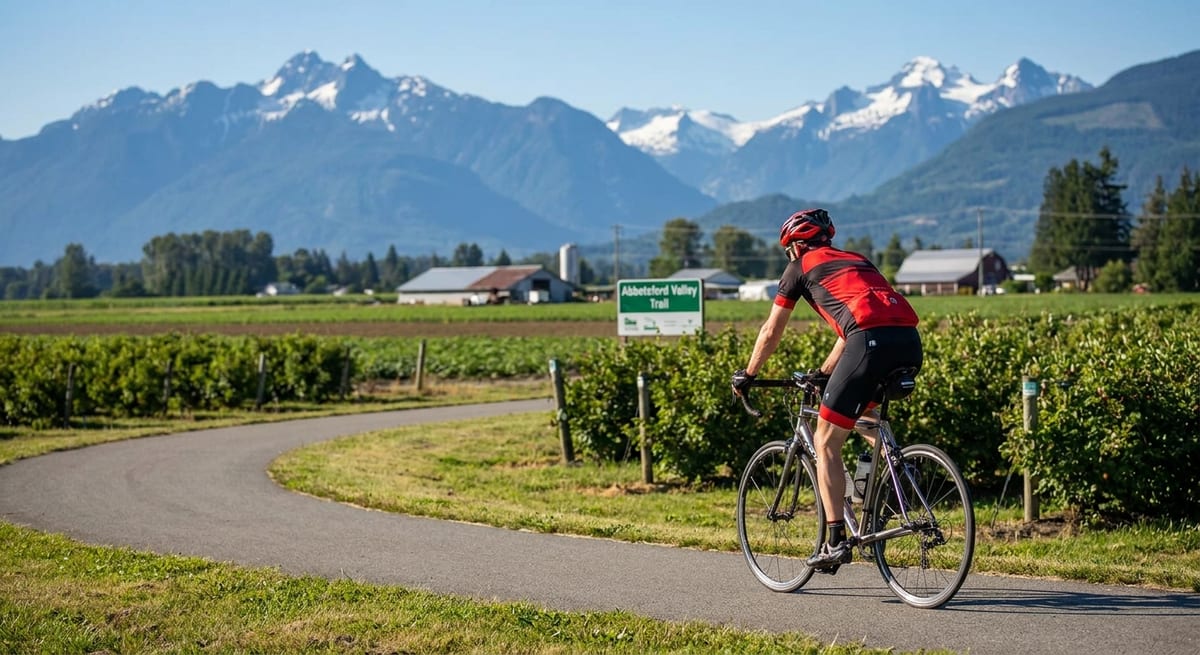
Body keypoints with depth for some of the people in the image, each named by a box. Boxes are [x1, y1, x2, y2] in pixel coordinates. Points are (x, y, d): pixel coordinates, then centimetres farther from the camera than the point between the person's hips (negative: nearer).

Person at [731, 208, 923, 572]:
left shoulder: (801, 266, 19)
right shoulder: (857, 260, 35)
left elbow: (771, 332, 24)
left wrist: (747, 375, 37)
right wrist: (824, 372, 53)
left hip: (873, 342, -7)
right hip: (910, 341, 7)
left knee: (826, 443, 5)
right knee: (862, 411, 35)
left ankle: (836, 542, -1)